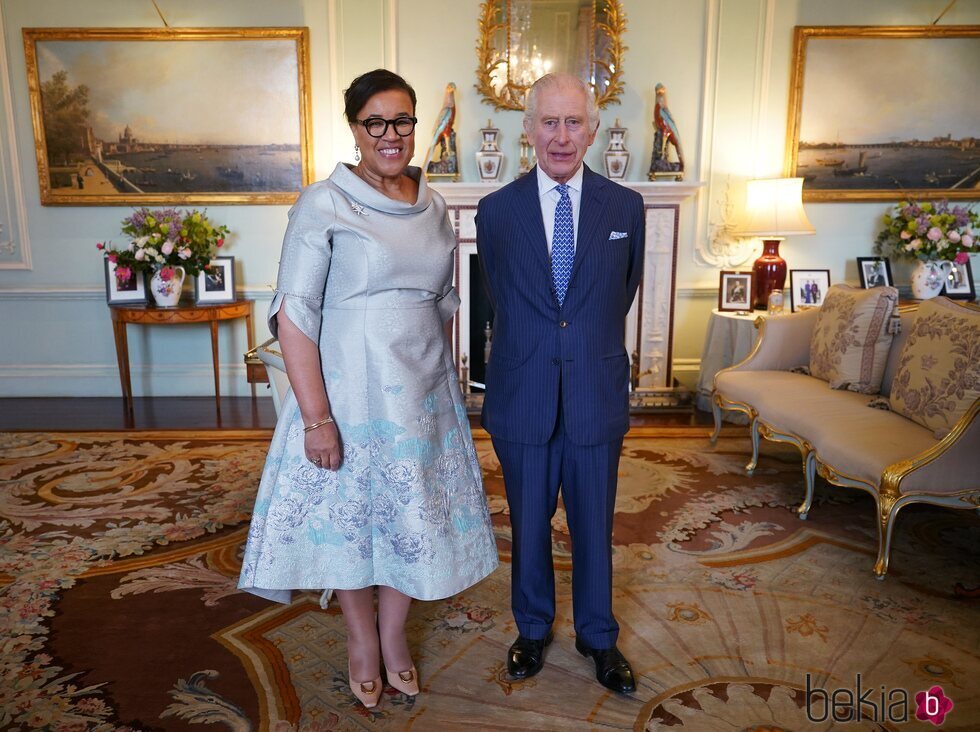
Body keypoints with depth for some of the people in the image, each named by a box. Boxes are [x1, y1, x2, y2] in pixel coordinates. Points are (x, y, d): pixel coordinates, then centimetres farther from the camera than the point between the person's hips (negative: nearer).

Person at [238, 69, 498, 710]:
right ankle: (363, 639, 37)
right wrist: (316, 417, -19)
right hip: (350, 392, -4)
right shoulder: (323, 204, -10)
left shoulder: (433, 206, 6)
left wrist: (449, 380, 11)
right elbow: (294, 315, -14)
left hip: (424, 391, 5)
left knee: (416, 514, 14)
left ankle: (394, 631, 39)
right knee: (350, 514, 11)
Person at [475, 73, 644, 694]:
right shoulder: (496, 210, -2)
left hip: (597, 394, 0)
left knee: (595, 524, 14)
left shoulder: (626, 207, -1)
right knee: (529, 521, 15)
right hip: (522, 396, 0)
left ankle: (598, 635, 36)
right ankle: (534, 627, 38)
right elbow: (502, 302, 9)